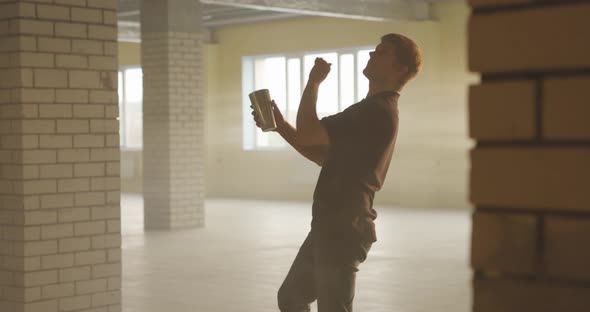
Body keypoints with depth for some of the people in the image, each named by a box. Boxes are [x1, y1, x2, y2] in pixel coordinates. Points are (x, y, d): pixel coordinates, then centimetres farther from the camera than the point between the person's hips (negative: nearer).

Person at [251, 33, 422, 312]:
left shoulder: (377, 112, -18)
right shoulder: (372, 110, 17)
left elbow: (307, 133, -22)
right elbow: (325, 156, 19)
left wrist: (314, 81, -8)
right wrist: (280, 125, 12)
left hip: (343, 229, -10)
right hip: (331, 226, 10)